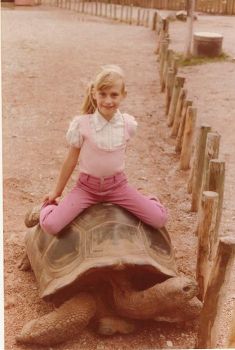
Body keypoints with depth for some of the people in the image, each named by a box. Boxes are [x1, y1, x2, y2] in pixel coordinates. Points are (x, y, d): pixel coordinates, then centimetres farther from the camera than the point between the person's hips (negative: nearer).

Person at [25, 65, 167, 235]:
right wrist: (57, 191, 5)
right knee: (50, 226, -20)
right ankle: (47, 208, 16)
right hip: (87, 185, -1)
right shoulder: (81, 124, -16)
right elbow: (71, 160, -4)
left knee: (160, 219, -11)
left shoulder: (129, 124, -10)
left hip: (117, 184, 2)